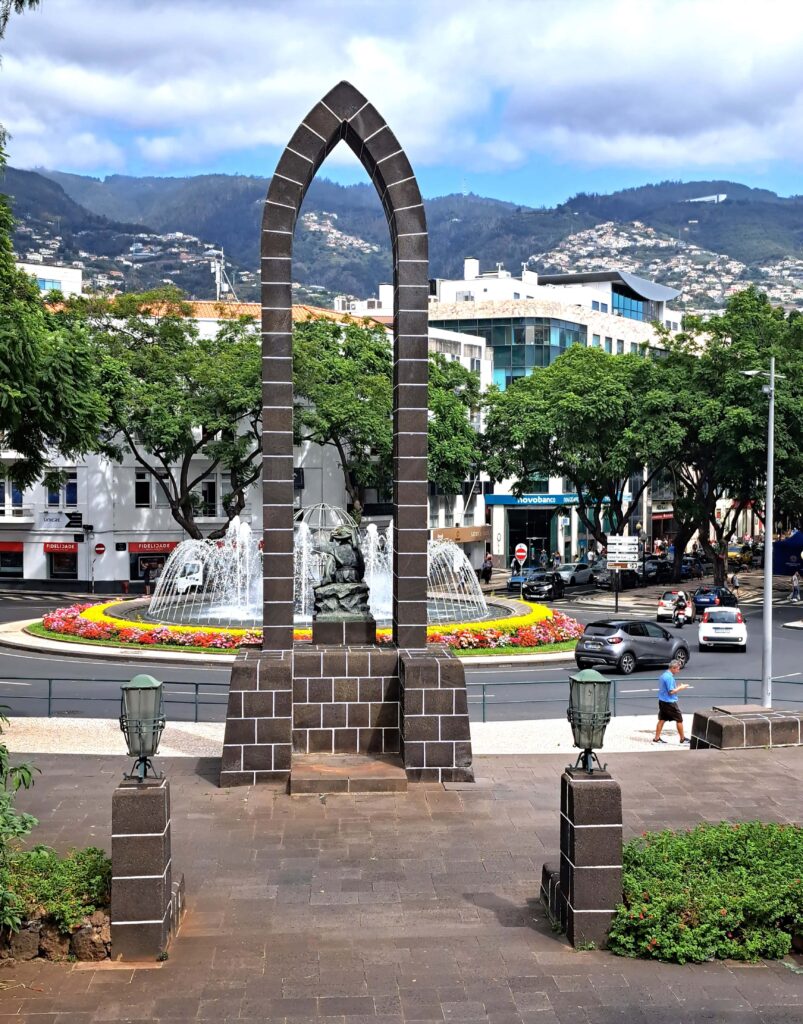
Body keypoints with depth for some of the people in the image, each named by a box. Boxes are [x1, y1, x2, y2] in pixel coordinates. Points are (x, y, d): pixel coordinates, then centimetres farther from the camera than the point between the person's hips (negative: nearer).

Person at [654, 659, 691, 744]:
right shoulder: (669, 677, -20)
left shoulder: (663, 675, 11)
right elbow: (671, 691, -21)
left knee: (662, 720, 11)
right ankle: (682, 738, 13)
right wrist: (680, 688, -10)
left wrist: (677, 687, 13)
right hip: (670, 702, -9)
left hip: (662, 701, 9)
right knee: (679, 720, 4)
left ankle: (656, 738, 11)